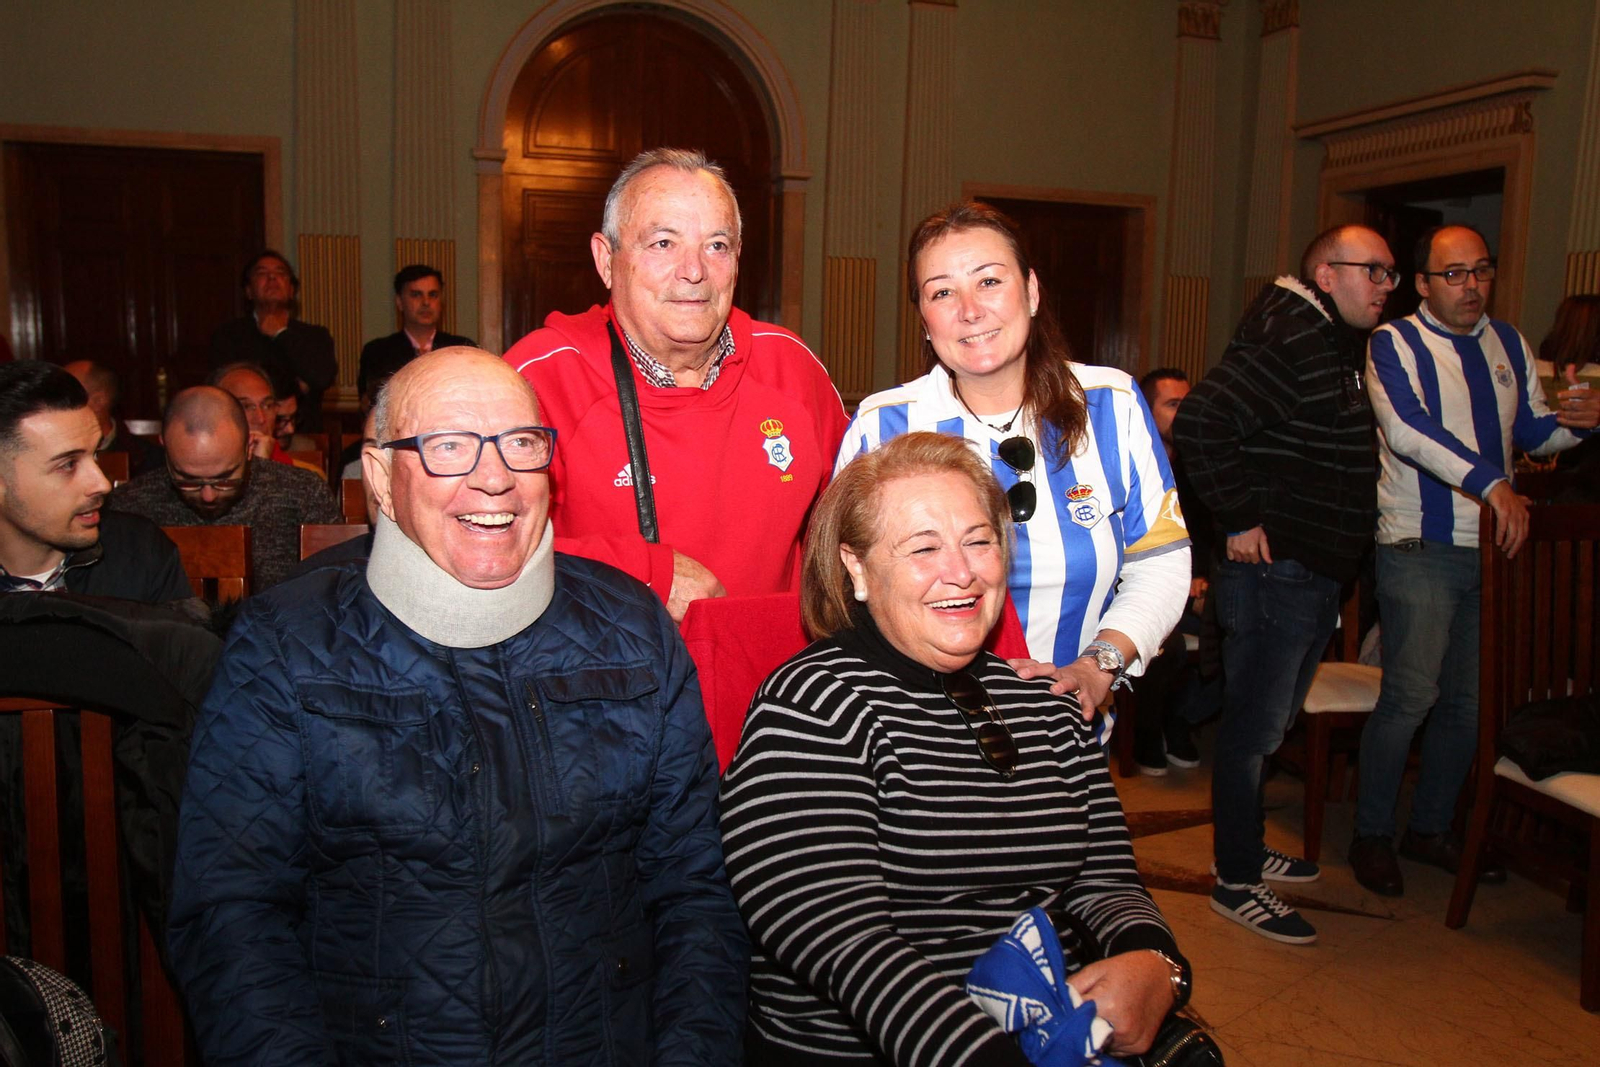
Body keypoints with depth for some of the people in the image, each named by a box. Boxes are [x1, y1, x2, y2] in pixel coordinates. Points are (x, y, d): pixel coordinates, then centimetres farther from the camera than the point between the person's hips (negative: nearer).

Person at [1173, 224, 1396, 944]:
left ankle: (1247, 849, 35)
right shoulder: (1288, 342, -17)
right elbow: (1199, 421, -28)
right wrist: (1239, 520, -24)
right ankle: (1236, 883, 12)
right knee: (1254, 728, 0)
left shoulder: (1340, 347, 17)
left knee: (1271, 723, 20)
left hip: (1315, 576, 10)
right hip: (1275, 571, -10)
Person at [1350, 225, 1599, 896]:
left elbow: (1530, 432, 20)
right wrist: (1490, 483, -31)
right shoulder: (1395, 344, -5)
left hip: (1495, 545, 6)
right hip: (1421, 548, -6)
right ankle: (1371, 835, 7)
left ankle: (1431, 830, 25)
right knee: (1411, 697, -9)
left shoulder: (1508, 345, 15)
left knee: (1471, 700, 10)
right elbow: (1409, 429, -21)